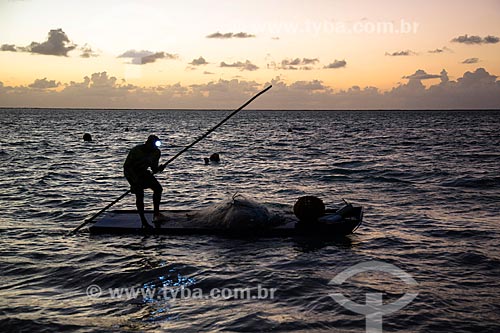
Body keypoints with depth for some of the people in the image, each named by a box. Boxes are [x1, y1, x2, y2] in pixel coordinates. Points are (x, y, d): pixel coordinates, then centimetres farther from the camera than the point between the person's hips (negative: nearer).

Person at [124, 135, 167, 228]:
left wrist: (159, 168, -27)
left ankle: (156, 214, 2)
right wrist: (136, 179, -34)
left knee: (158, 188, -6)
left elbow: (153, 168, -1)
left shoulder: (156, 152, -11)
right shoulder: (136, 151, -28)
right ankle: (144, 222, -13)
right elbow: (126, 166, -23)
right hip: (131, 173, -6)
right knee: (140, 195, -18)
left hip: (143, 172, 6)